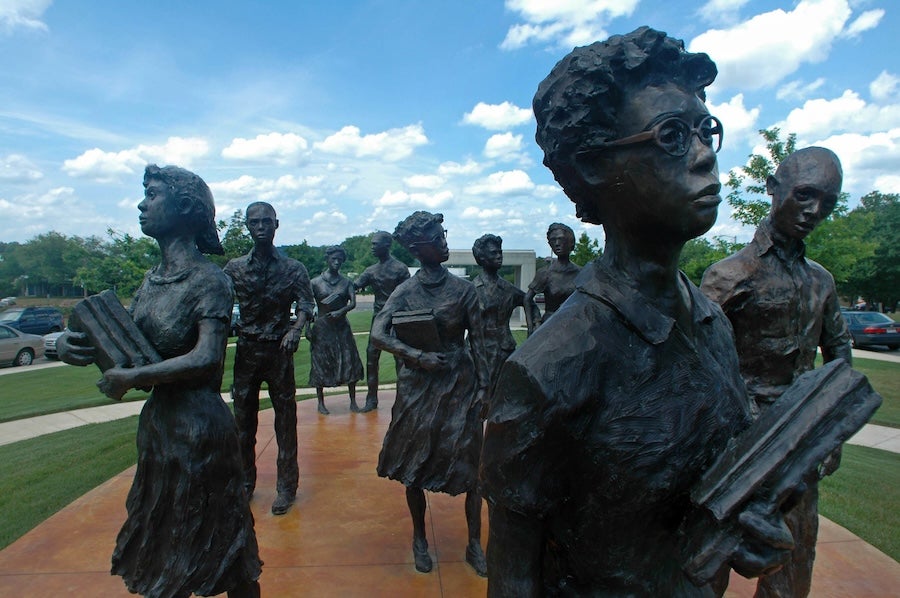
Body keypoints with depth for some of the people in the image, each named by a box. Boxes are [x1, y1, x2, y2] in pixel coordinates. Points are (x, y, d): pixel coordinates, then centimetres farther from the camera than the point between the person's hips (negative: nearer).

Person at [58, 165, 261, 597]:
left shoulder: (208, 279, -16)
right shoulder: (152, 279, 8)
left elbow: (207, 359, -25)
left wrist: (131, 378, -22)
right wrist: (73, 343, -8)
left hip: (198, 422, -8)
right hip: (156, 418, 8)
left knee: (216, 547, 9)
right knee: (162, 537, 24)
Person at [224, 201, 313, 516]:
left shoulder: (292, 268, -1)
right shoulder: (234, 268, 5)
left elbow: (305, 304, -9)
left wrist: (295, 330, -27)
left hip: (279, 351, -2)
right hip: (245, 350, 2)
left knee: (285, 419, 5)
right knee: (243, 419, 11)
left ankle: (286, 486, 18)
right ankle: (245, 481, 28)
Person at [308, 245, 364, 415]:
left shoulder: (346, 282, 4)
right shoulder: (316, 282, -2)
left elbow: (353, 303, -8)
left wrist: (341, 311, -25)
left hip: (342, 327, 2)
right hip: (322, 328, -2)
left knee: (350, 363, 1)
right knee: (320, 365, 3)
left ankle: (353, 401, 13)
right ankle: (321, 402, 17)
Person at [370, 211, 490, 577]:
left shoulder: (463, 289, -2)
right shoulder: (405, 292, -3)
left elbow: (477, 341, 1)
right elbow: (378, 335, -11)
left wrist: (483, 386, -3)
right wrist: (418, 356, -21)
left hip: (460, 385, 0)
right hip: (419, 386, 0)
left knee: (470, 465, 4)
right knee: (415, 465, 10)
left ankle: (475, 545, 23)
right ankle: (419, 539, 32)